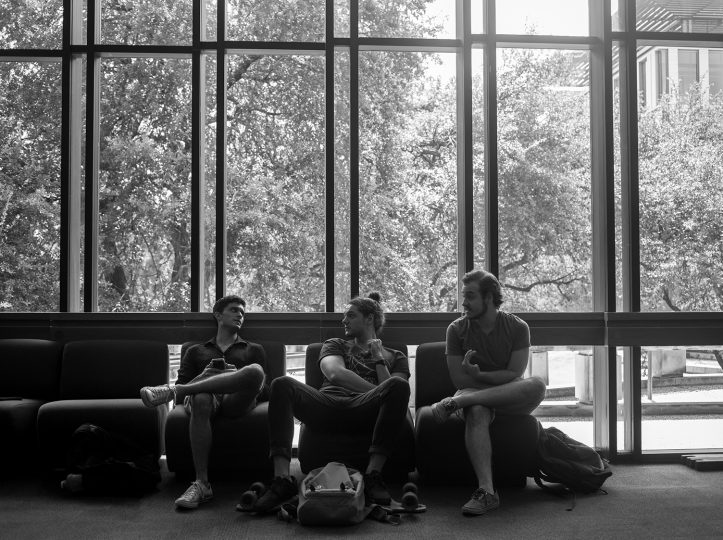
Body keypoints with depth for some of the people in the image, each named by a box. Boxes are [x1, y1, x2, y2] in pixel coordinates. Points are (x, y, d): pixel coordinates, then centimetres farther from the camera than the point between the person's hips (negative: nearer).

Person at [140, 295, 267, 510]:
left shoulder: (254, 350, 31)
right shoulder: (196, 351, 32)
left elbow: (265, 392, 18)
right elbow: (183, 382, 18)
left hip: (237, 399, 0)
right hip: (210, 397, 0)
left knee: (255, 370, -36)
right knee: (201, 399, -41)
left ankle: (172, 390, -37)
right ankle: (201, 484, -41)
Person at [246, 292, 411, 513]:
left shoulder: (394, 357, 29)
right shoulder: (335, 345, 31)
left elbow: (396, 390, 10)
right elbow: (335, 373, 7)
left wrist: (379, 359, 8)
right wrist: (377, 391, -2)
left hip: (365, 409, -1)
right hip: (327, 404, 1)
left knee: (398, 386, -32)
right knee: (282, 384, -26)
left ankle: (373, 476, -36)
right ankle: (282, 478, -38)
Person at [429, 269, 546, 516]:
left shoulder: (517, 327, -3)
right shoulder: (457, 329, -2)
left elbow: (514, 375, -9)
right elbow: (459, 380, -5)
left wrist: (478, 374, -17)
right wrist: (499, 381, -10)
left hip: (511, 401, 1)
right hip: (474, 394, -1)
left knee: (537, 385, -32)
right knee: (476, 412, -38)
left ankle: (454, 403, -36)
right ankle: (486, 491, -48)